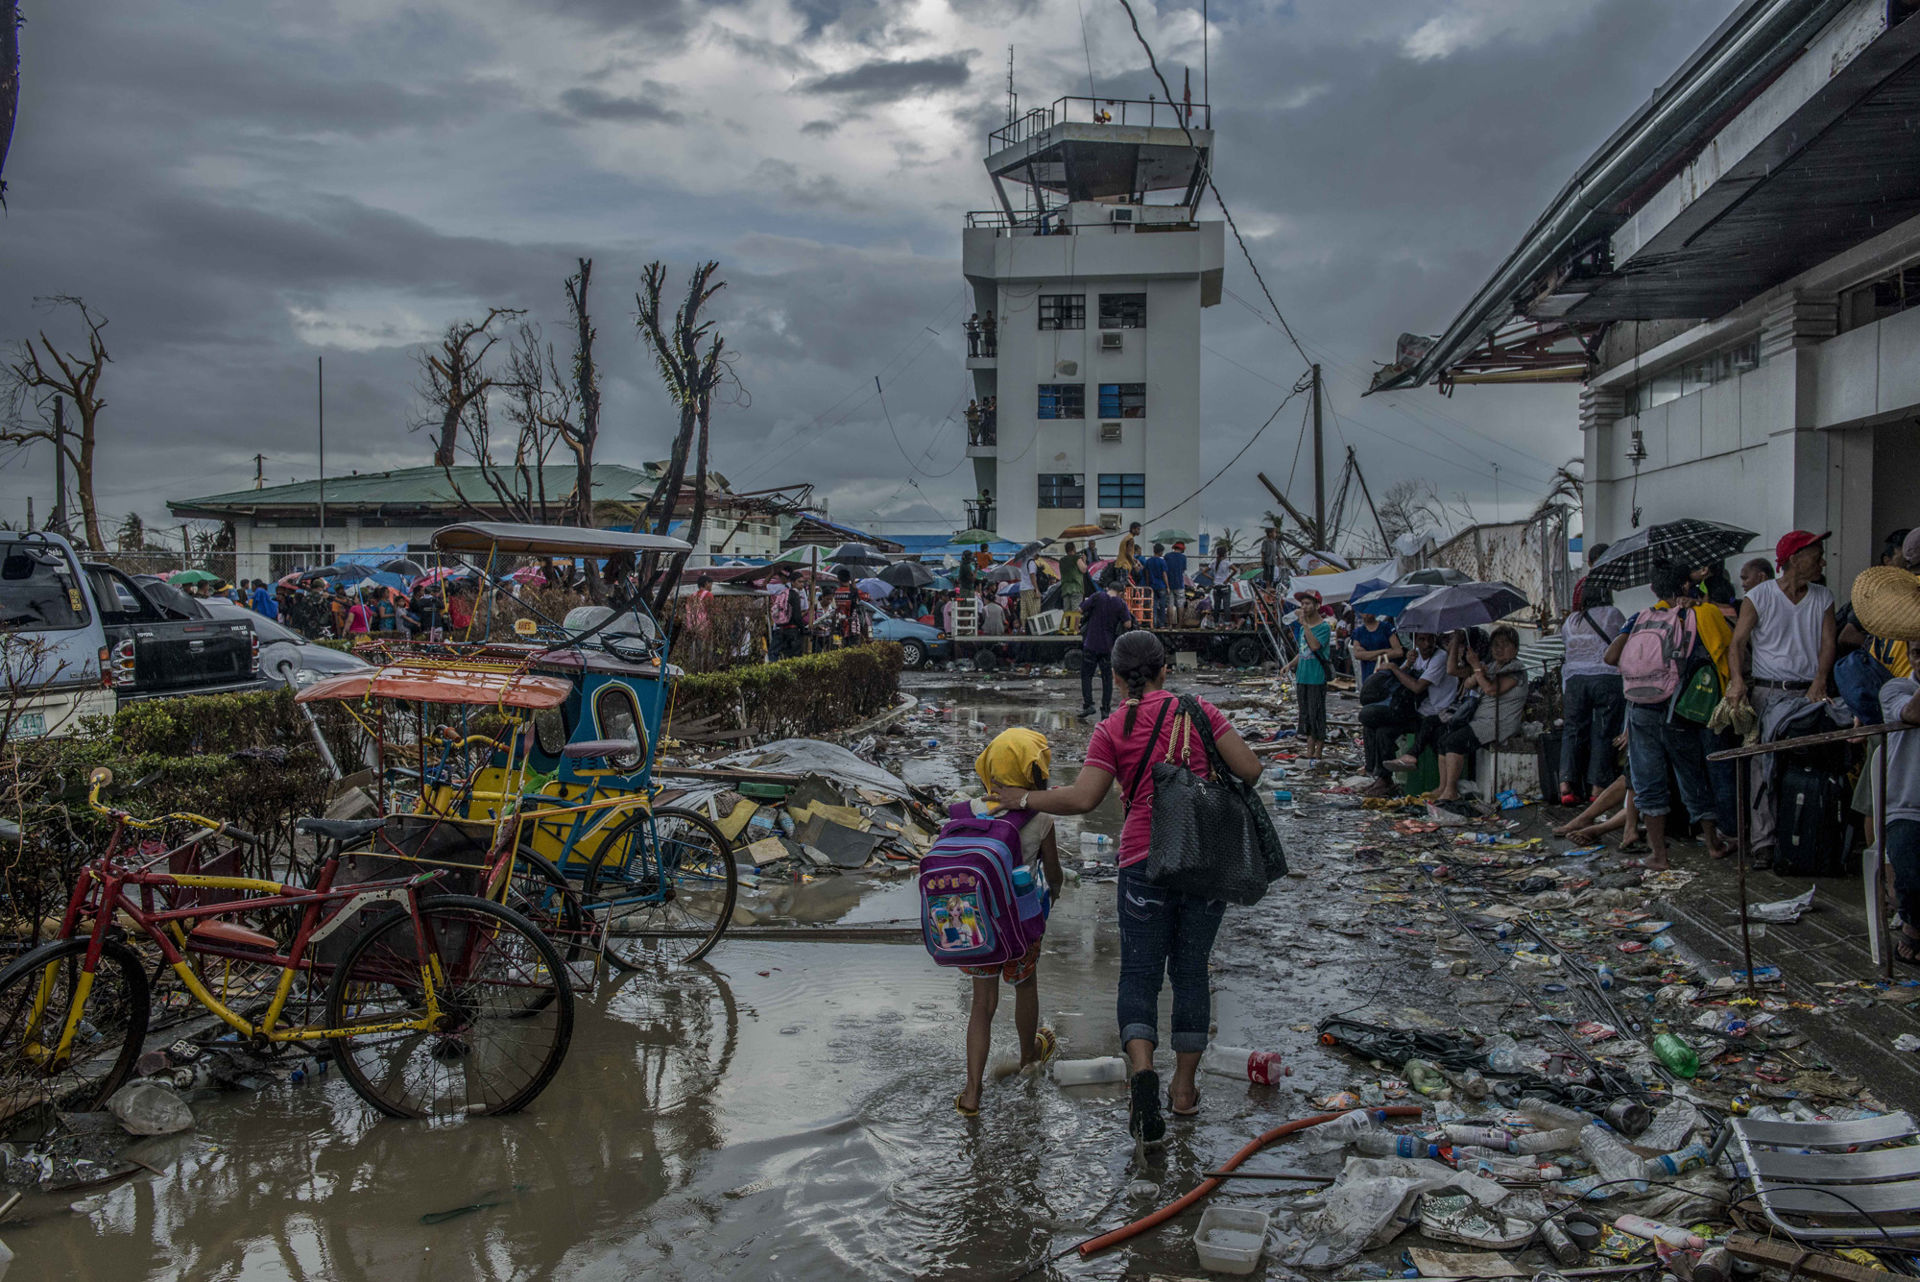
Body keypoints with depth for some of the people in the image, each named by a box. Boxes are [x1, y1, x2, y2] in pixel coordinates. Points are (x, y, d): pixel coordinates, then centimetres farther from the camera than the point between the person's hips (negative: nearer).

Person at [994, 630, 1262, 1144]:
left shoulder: (1111, 730, -2)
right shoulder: (1199, 711, 1)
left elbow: (1082, 798, -11)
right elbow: (1250, 770, -4)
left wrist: (1024, 799, 2)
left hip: (1146, 861, -2)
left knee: (1140, 975, 7)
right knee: (1191, 972, 15)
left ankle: (1141, 1069, -17)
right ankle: (1185, 1087, 22)